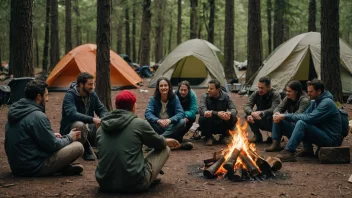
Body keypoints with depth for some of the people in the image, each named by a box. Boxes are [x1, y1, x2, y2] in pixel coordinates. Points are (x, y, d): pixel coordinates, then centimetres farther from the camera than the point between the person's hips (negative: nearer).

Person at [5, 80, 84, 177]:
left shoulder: (14, 111, 7)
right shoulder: (37, 116, -20)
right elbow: (53, 146, -13)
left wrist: (52, 136, 17)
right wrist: (69, 138, 5)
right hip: (33, 168, -9)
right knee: (78, 147, -8)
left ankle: (63, 167, 9)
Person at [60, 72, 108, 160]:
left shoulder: (92, 94, 0)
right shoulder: (70, 95, -21)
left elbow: (102, 109, 6)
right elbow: (72, 114, -35)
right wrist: (92, 119, -44)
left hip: (88, 127, 6)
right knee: (80, 125, -41)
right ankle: (87, 151, -15)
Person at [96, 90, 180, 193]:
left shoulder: (101, 128, 5)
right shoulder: (139, 123, -8)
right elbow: (158, 142, 9)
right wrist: (167, 141, 34)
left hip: (105, 183, 5)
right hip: (134, 183, -5)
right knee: (164, 148, 16)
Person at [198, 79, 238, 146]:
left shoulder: (225, 96, -5)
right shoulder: (205, 96, -11)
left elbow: (233, 109, -12)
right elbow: (201, 110, -28)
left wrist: (229, 113, -38)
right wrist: (217, 114, -41)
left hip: (222, 126, 1)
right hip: (209, 126, -1)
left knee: (233, 118, -25)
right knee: (203, 118, -33)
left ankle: (225, 136, 3)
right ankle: (208, 137, -4)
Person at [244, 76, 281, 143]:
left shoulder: (275, 94, -18)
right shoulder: (256, 94, -6)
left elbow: (274, 110, -33)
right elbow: (247, 106, -15)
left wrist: (260, 113, -48)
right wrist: (251, 113, -39)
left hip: (272, 123, -4)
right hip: (260, 121, 4)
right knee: (248, 115, -22)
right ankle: (257, 136, -4)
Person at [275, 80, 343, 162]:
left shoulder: (327, 103, -18)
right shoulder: (315, 102, 11)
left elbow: (309, 118, -26)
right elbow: (305, 114, 8)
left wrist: (286, 116, -22)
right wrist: (285, 116, -9)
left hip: (332, 139, -10)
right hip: (323, 134, 10)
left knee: (301, 123, -23)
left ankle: (289, 152, -23)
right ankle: (308, 149, 3)